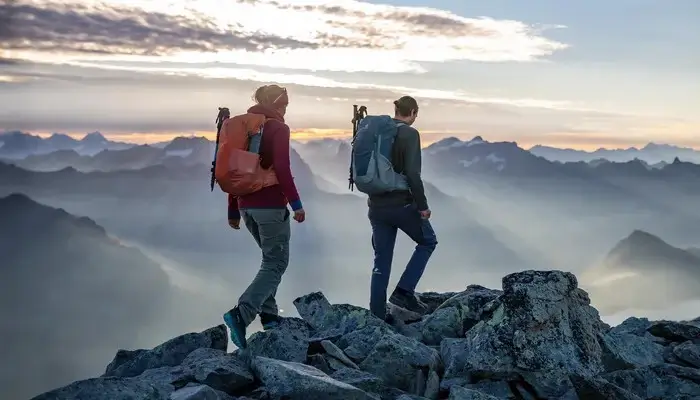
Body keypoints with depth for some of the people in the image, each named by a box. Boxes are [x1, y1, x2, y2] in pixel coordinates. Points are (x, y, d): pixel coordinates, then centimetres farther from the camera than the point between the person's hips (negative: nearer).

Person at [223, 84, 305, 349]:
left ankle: (269, 314, 18)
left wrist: (233, 210, 18)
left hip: (247, 204, 8)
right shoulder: (278, 128, -7)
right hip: (270, 205, -8)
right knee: (277, 263, -2)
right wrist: (296, 203, -14)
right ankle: (241, 314, -18)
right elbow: (282, 169, -18)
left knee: (271, 258, 21)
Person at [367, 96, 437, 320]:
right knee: (428, 242, 18)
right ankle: (403, 292, 7)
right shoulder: (409, 134, -11)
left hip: (377, 206, 6)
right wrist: (423, 205, -11)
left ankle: (377, 316, 14)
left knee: (381, 261, 12)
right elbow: (413, 174, -20)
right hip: (401, 204, -6)